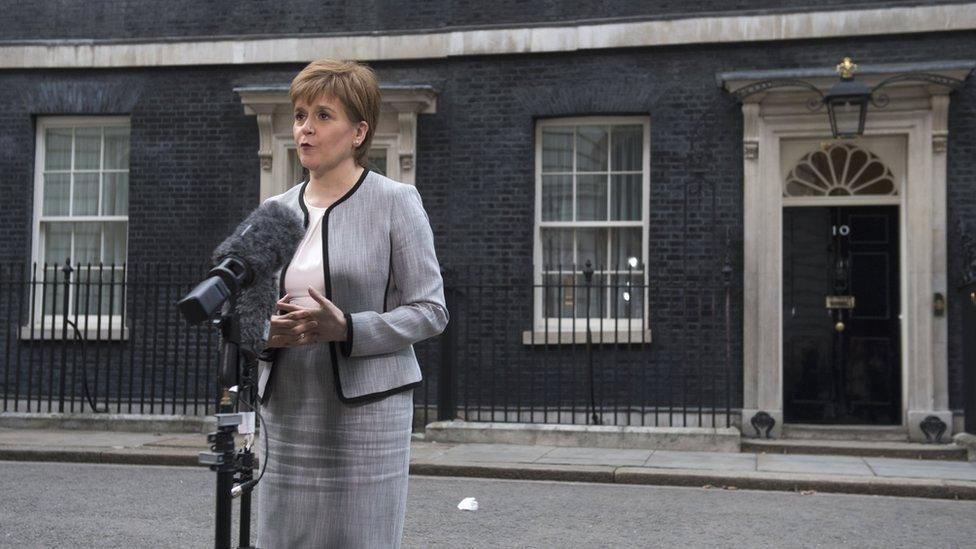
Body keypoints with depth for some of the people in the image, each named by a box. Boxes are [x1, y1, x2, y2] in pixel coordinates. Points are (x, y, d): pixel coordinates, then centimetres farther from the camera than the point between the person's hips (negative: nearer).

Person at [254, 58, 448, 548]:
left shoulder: (396, 201, -2)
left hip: (365, 410, -4)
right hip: (287, 411, 4)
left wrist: (346, 328, -19)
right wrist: (265, 332, -6)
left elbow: (430, 310, -6)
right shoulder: (276, 210, 12)